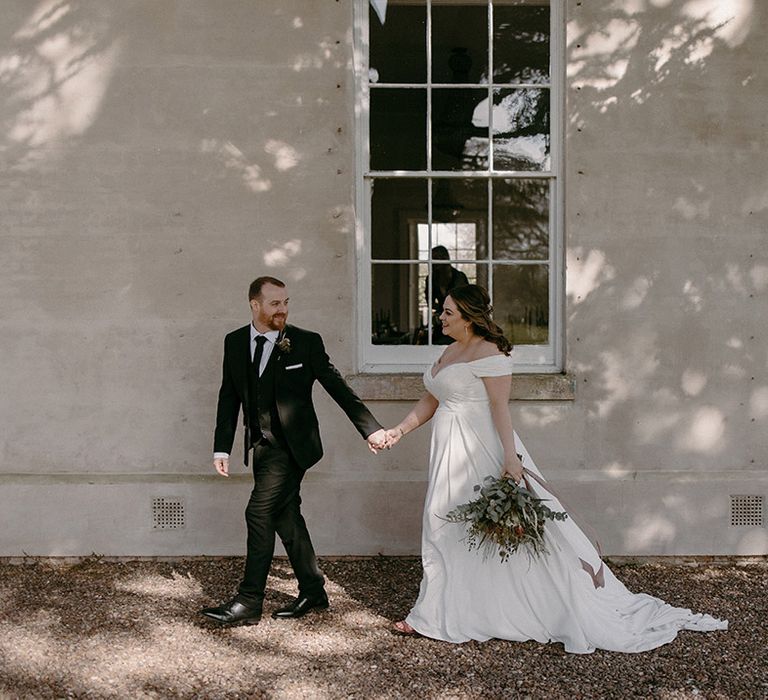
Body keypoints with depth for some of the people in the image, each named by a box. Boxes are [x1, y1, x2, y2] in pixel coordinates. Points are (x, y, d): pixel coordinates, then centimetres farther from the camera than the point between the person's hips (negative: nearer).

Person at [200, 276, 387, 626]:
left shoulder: (306, 342, -8)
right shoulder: (234, 342, 4)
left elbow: (338, 387, -3)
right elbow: (229, 397, 9)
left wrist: (370, 428, -4)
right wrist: (222, 447, 5)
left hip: (291, 445, -5)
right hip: (261, 445, 5)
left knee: (259, 514, -10)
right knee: (285, 517, 13)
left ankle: (248, 602, -1)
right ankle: (312, 590, 27)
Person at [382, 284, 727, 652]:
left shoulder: (488, 353, -13)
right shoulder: (449, 352, 14)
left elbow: (500, 406, -20)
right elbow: (430, 401, 20)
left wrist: (510, 456, -27)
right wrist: (397, 431, 15)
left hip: (483, 453, -9)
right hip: (451, 454, 9)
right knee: (444, 528, 13)